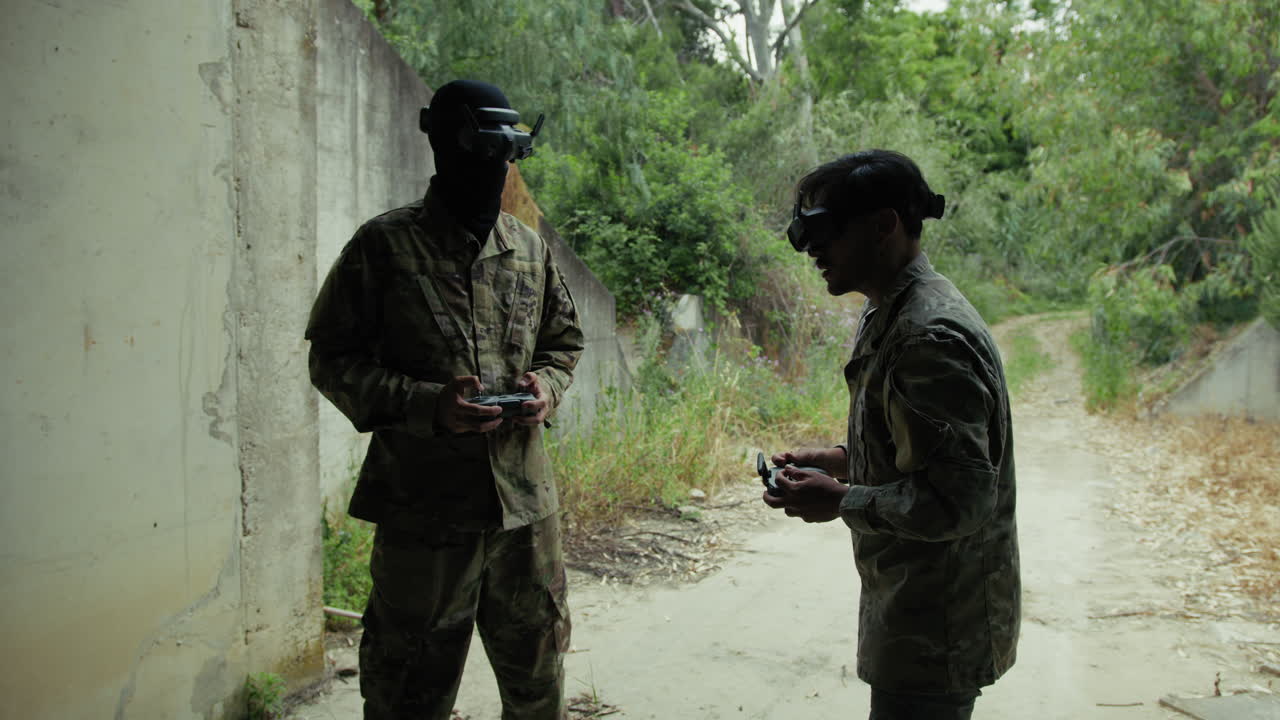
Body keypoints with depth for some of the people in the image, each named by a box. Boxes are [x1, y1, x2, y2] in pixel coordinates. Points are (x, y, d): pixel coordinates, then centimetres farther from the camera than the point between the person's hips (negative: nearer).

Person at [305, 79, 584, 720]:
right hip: (424, 507, -4)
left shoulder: (531, 250, 9)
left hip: (526, 500, 4)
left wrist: (547, 386, -2)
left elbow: (564, 341, 21)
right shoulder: (385, 245, -4)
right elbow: (333, 358, -5)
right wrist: (429, 406, -18)